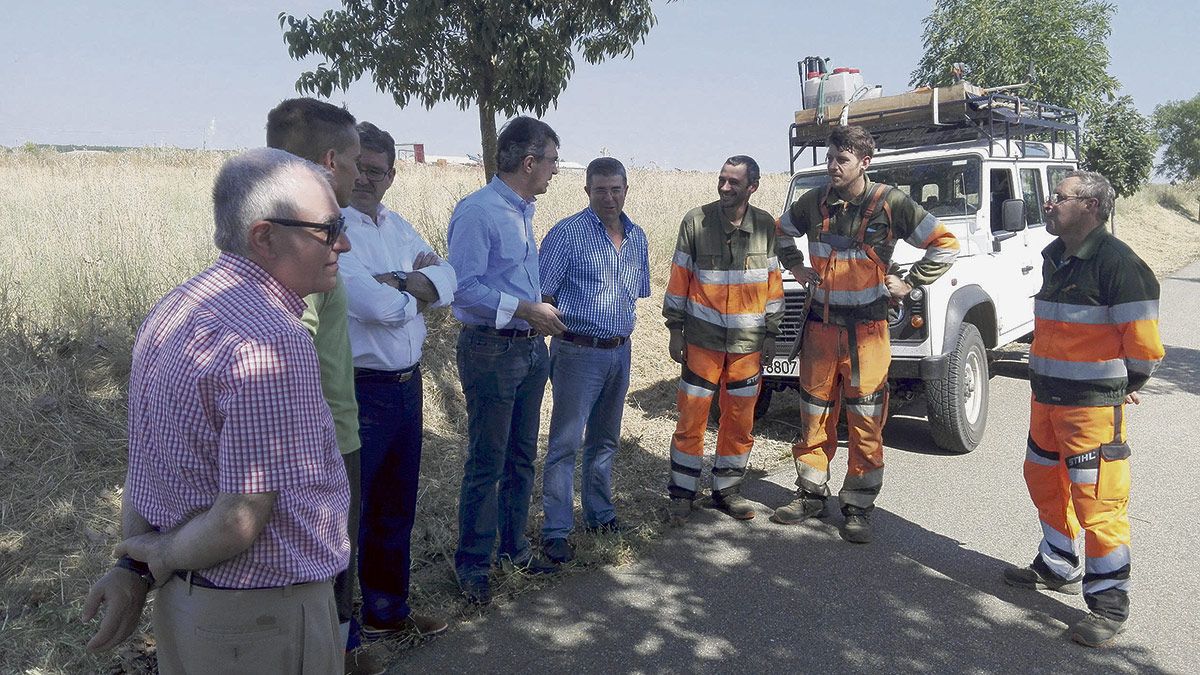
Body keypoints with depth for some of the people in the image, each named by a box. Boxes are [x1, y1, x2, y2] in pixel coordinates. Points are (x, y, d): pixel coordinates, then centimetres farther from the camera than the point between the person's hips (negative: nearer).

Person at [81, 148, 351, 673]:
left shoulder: (170, 311, 2)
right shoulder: (271, 343, -29)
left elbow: (148, 460, 6)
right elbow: (241, 521, -27)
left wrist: (134, 567, 8)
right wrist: (158, 557, -9)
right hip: (265, 616, -8)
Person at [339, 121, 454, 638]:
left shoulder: (398, 226, 11)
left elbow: (447, 282, 2)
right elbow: (377, 306, -24)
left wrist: (398, 282, -16)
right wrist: (418, 285, -5)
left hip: (407, 386, 8)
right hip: (358, 393, -8)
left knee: (395, 509, 21)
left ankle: (387, 611, 40)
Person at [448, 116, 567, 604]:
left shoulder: (523, 212, 14)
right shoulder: (477, 211, -15)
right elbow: (463, 287, -23)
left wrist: (541, 313, 14)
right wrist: (527, 310, -20)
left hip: (531, 348, 9)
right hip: (491, 351, -9)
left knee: (523, 457, 17)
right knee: (487, 464, 1)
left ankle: (514, 546, 32)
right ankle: (472, 564, 16)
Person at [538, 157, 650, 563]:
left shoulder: (637, 237, 10)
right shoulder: (567, 233, -10)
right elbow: (542, 294, -11)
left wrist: (620, 327, 11)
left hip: (620, 351, 6)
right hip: (578, 352, -6)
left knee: (605, 440, 17)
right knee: (566, 443, -4)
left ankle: (600, 514, 31)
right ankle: (555, 531, 3)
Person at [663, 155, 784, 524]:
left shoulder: (765, 226, 2)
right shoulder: (695, 221, -4)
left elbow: (773, 282, 7)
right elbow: (679, 278, 0)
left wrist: (770, 334, 6)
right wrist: (675, 330, -2)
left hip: (748, 342, 2)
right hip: (702, 340, -2)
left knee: (740, 421, 9)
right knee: (692, 417, 1)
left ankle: (727, 489, 25)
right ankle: (682, 493, 14)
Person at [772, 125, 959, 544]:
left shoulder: (891, 204, -7)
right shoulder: (813, 203, 3)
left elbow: (945, 245, 0)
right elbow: (779, 232, 24)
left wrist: (909, 283, -4)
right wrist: (795, 267, 12)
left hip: (866, 330, -3)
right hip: (820, 325, 3)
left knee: (865, 424, 2)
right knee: (814, 417, 11)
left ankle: (858, 507, 14)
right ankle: (811, 494, 25)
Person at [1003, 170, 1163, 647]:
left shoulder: (1118, 263, -17)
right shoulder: (1054, 258, 10)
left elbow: (1143, 339, -15)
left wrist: (1127, 388, -2)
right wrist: (1046, 381, 19)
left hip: (1093, 404, -9)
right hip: (1046, 395, 9)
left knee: (1097, 501, -4)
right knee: (1045, 482, 20)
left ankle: (1110, 604, 9)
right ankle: (1058, 567, 39)